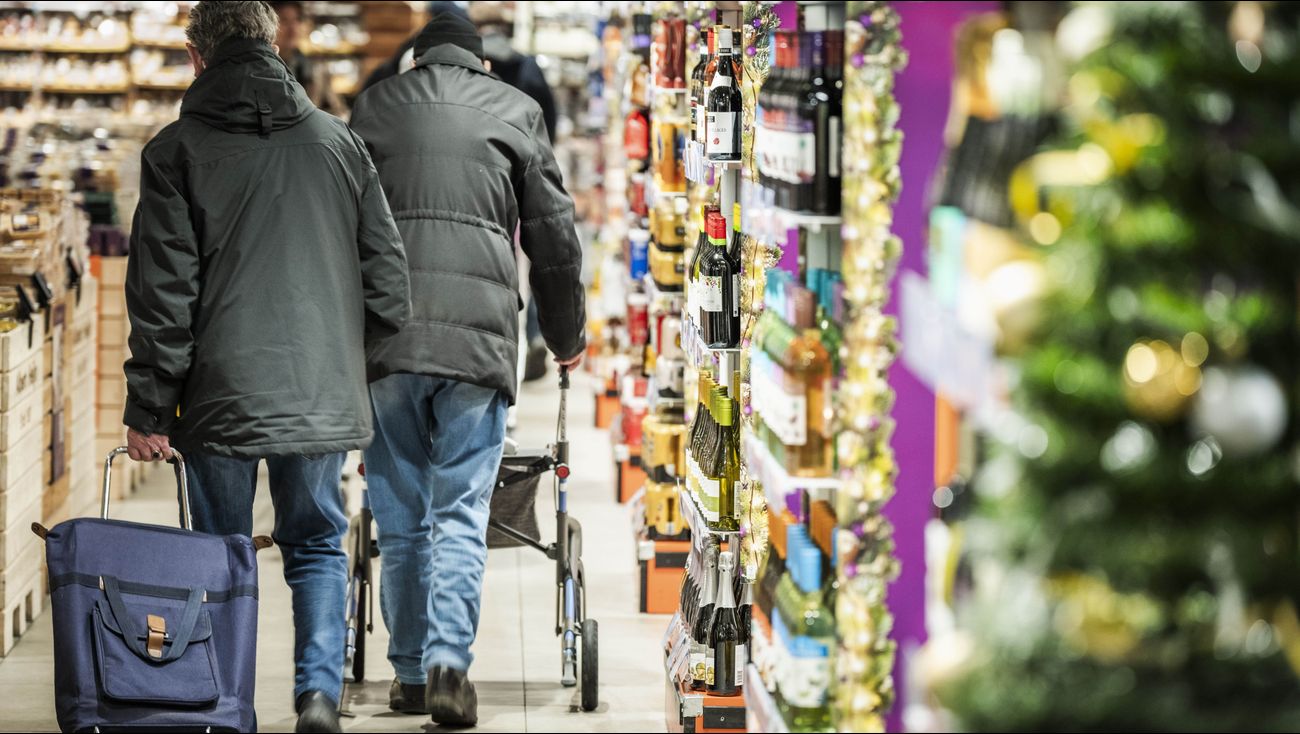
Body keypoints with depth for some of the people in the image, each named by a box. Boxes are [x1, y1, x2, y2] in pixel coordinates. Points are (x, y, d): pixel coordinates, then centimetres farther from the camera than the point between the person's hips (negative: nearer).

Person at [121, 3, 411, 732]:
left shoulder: (176, 151, -4)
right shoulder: (339, 141, 5)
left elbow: (162, 295, -7)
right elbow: (389, 286, 5)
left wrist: (148, 409, -2)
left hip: (220, 398, -2)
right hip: (323, 396, 2)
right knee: (317, 545, 16)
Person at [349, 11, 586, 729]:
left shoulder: (374, 104, 17)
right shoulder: (515, 110, 14)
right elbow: (555, 238, 14)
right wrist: (566, 338, 27)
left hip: (385, 337, 1)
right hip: (479, 336, -1)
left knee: (402, 516, 10)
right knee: (461, 515, 1)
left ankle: (410, 672, 14)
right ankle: (448, 663, -13)